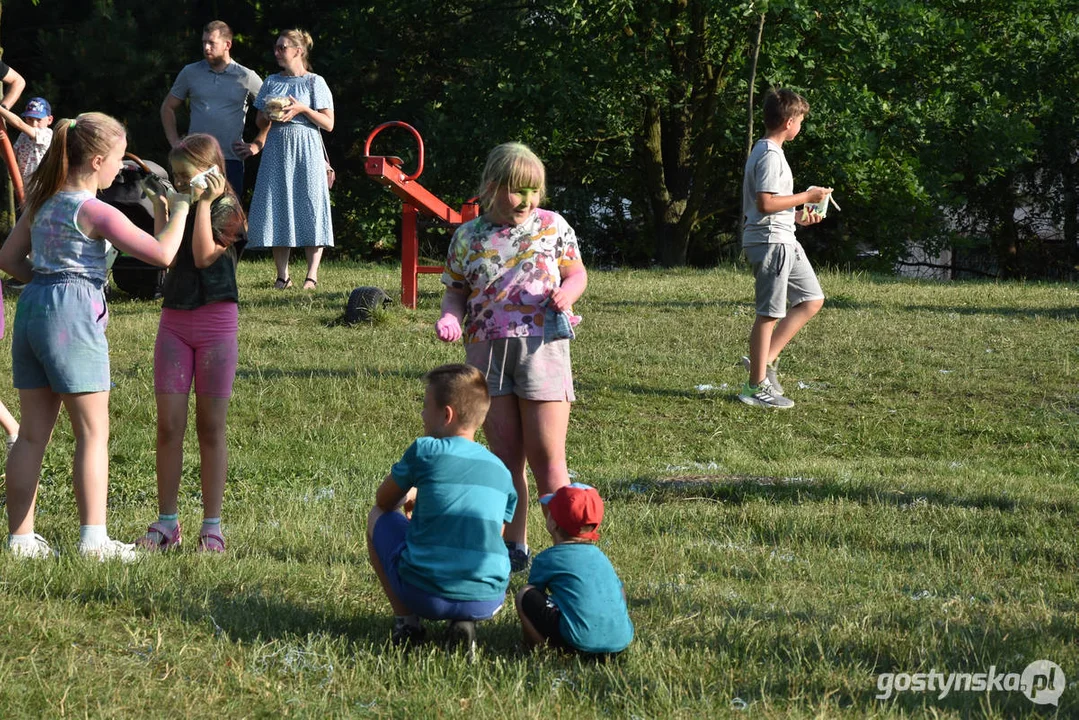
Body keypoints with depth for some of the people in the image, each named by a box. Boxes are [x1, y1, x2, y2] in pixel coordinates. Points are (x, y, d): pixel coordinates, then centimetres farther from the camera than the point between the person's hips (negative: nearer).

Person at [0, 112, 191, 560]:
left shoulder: (43, 201, 12)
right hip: (73, 315, -8)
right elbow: (162, 254, -14)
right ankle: (93, 538, -3)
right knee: (93, 433, -1)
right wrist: (180, 209, 0)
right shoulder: (95, 212, -11)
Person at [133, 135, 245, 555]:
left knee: (210, 427, 1)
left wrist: (204, 202, -15)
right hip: (174, 319, 5)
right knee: (168, 425, 2)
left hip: (215, 320, -5)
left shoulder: (226, 210, -5)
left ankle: (211, 526, 6)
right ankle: (166, 523, 8)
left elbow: (204, 255, -19)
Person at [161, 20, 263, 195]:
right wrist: (174, 141, 9)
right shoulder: (190, 73, 9)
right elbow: (168, 107, 20)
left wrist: (257, 145, 3)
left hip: (231, 160, -1)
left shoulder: (247, 77, 3)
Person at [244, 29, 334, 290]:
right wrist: (268, 116, -4)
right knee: (277, 209, 0)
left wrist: (303, 109, -14)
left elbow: (329, 124, -3)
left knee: (309, 207, -7)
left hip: (306, 151, -4)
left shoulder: (314, 82, 0)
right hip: (277, 149, 4)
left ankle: (312, 275, -4)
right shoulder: (271, 82, 13)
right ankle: (282, 275, 5)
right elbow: (261, 124, 17)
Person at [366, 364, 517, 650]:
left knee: (378, 517, 24)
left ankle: (406, 621, 14)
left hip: (426, 594, -3)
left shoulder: (425, 450, -1)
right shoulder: (501, 471, 12)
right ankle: (463, 622, 8)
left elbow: (384, 501, 14)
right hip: (486, 602, 3)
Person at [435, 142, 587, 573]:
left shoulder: (552, 226, 4)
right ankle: (514, 548, 17)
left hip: (542, 347, -2)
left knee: (546, 456, -4)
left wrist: (568, 291, -9)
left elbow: (577, 273, 13)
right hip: (487, 352, 2)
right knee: (505, 456, 8)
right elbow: (456, 291, 13)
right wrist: (450, 316, -7)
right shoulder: (468, 237, 6)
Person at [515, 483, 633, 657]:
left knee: (525, 595, 7)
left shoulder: (547, 559, 8)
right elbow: (619, 591, 30)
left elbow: (532, 595, 17)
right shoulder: (600, 556, 23)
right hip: (621, 640, 5)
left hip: (581, 642, -5)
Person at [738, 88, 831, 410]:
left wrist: (797, 216, 18)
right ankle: (757, 386, 1)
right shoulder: (770, 155, -16)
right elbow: (765, 202, -24)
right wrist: (806, 197, -15)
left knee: (811, 300, 13)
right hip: (770, 241, -11)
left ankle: (765, 360, 13)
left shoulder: (767, 152, 17)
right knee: (770, 313, -6)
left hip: (784, 241, 11)